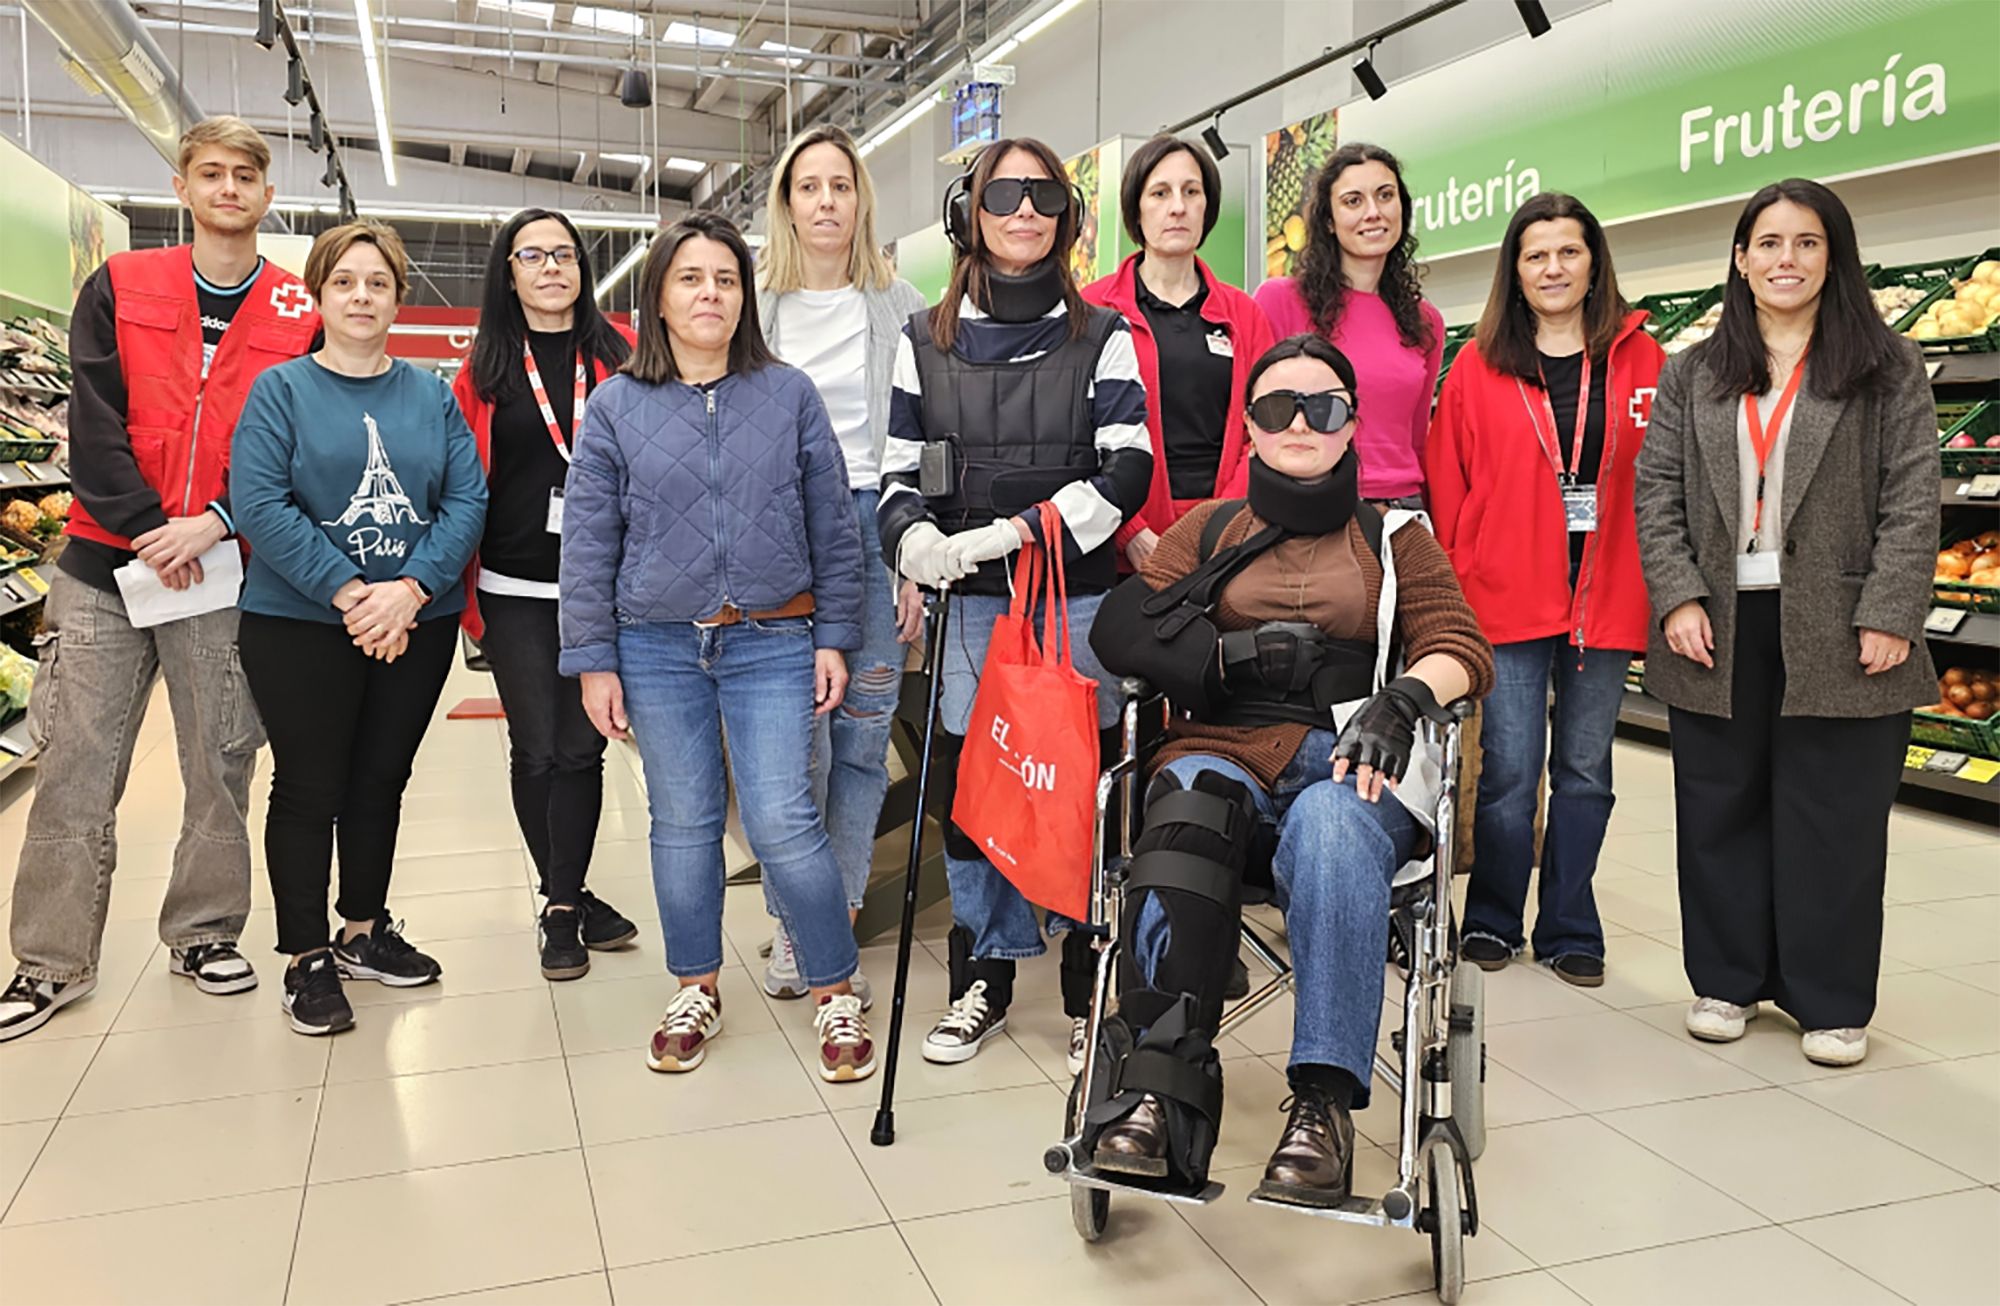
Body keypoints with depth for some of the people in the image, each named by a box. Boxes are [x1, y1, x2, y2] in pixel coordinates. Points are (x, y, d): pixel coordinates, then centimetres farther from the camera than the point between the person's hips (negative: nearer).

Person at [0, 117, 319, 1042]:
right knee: (76, 770, 4)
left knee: (221, 766, 7)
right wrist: (148, 526, -13)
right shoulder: (118, 288, 7)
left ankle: (204, 934, 23)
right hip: (105, 563, 1)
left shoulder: (300, 315, 5)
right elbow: (94, 421, -1)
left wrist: (215, 522, -14)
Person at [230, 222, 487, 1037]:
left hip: (418, 624, 3)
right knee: (308, 787, 4)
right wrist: (349, 593, -20)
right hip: (300, 624, -3)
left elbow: (467, 500, -3)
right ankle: (307, 959, 17)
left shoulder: (432, 396, 6)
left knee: (381, 780, 14)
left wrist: (410, 588, -17)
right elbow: (259, 504, -13)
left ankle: (364, 932, 30)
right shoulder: (281, 389, -2)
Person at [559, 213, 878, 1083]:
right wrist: (593, 661, -1)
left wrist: (834, 638, 1)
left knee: (782, 823, -6)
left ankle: (835, 994, 11)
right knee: (683, 824, 10)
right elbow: (587, 544, 3)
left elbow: (833, 527, 5)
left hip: (771, 643, -1)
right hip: (658, 648, 1)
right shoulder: (616, 407, 3)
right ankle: (696, 990, 28)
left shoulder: (789, 395, 3)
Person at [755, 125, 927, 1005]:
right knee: (796, 744, -2)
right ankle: (792, 926, 15)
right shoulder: (749, 303, 8)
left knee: (863, 741, 3)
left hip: (871, 527, 1)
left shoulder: (898, 304, 8)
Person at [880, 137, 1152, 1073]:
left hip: (1078, 598, -1)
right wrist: (914, 535, -13)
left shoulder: (1102, 336, 5)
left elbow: (1126, 470, -5)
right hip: (969, 605, 2)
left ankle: (1090, 993, 19)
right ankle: (984, 980, 25)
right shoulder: (925, 339, 11)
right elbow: (900, 469, 9)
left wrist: (1016, 531, -16)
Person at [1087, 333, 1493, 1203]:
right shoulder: (1209, 530, 24)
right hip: (1223, 748, 1)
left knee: (1329, 826, -38)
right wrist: (1235, 654, -4)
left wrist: (1403, 697, -15)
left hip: (1349, 760, 0)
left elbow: (1461, 649, 8)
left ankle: (1325, 1100, -40)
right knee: (1188, 813, -36)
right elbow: (1118, 629, 11)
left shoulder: (1396, 539, 22)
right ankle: (1162, 1092, -42)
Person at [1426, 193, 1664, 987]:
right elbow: (1446, 485, 1)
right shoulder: (1479, 367, 2)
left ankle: (1570, 932, 23)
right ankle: (1492, 922, 19)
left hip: (1606, 596, 2)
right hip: (1507, 596, -1)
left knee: (1584, 771, 10)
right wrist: (1453, 584, -3)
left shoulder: (1640, 361, 5)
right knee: (1510, 771, 1)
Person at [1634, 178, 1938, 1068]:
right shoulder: (1692, 375, 11)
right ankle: (1726, 980, 24)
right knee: (1721, 809, 9)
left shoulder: (1888, 371, 5)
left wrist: (1888, 616, -11)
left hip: (1838, 635, -2)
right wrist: (1676, 597, -7)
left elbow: (1912, 501, -2)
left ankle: (1832, 1002, 17)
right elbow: (1657, 492, 5)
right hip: (1718, 629, 2)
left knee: (1834, 819, 3)